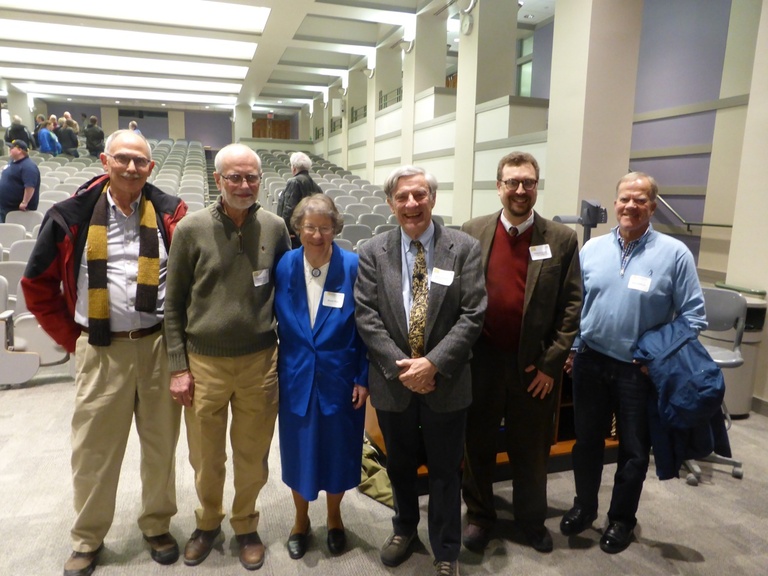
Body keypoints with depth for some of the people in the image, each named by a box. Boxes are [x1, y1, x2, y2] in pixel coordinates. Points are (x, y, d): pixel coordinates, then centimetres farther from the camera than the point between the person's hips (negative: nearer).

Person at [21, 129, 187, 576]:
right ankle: (88, 538, 34)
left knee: (161, 443, 13)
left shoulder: (171, 213, -1)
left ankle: (157, 525, 34)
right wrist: (72, 338, 4)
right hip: (101, 351, 0)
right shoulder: (73, 215, -2)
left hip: (159, 346, 1)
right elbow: (37, 284, 7)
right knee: (94, 449, 12)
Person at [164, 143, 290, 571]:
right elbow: (174, 304, 0)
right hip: (204, 363, 0)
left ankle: (246, 526, 39)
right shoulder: (192, 229, -6)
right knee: (206, 457, 15)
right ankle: (208, 523, 42)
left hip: (260, 362, 1)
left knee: (253, 455, 14)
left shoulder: (275, 228, -1)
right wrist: (179, 367, -3)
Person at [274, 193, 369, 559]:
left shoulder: (353, 267, -12)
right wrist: (272, 368, 2)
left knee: (337, 450, 15)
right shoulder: (284, 267, -6)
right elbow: (276, 321, 2)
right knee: (298, 450, 16)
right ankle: (301, 519, 42)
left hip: (340, 378, -1)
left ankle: (334, 518, 41)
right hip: (295, 377, 2)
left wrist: (364, 378, -7)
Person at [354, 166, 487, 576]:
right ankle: (404, 529, 48)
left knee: (445, 471, 13)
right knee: (400, 465, 21)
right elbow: (366, 316, -6)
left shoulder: (465, 249, -5)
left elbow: (472, 316, -10)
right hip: (392, 381, 2)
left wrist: (433, 363, -19)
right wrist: (400, 366, -14)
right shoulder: (373, 252, -1)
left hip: (445, 382, -1)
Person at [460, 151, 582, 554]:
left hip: (535, 363, 0)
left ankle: (531, 518, 39)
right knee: (478, 443, 15)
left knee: (531, 449, 16)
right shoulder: (473, 232, -1)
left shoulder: (562, 239, -3)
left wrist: (551, 363, -9)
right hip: (481, 360, 1)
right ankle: (479, 514, 37)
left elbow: (572, 306, -4)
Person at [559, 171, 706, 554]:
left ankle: (621, 519, 35)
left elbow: (693, 316, -5)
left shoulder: (674, 253, -8)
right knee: (587, 441, 16)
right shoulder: (591, 249, 1)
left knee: (633, 450, 14)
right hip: (591, 362, 3)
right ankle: (584, 506, 38)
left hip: (641, 370, -2)